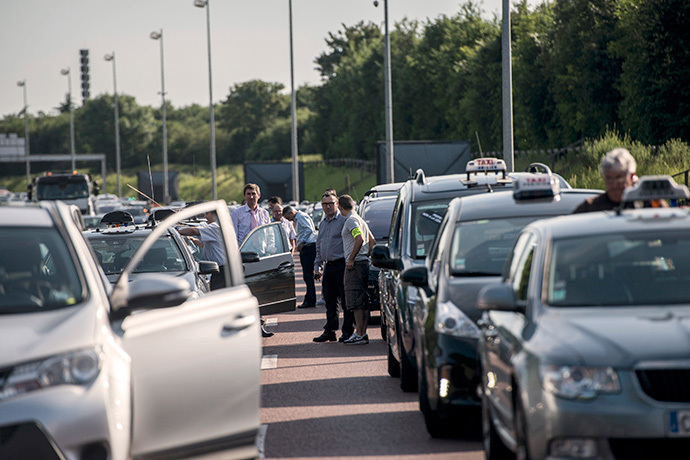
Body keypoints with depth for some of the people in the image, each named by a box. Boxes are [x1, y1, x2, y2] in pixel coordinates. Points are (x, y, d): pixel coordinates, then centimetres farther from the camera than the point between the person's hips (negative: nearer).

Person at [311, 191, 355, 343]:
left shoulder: (344, 221, -6)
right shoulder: (322, 225, 19)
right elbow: (318, 246, 24)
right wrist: (317, 266, 18)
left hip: (341, 265, -8)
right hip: (328, 266, 8)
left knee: (345, 300, -4)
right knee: (330, 300, 9)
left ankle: (348, 331, 0)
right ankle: (329, 331, 13)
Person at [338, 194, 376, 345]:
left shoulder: (351, 220, -10)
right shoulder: (360, 220, 21)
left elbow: (360, 239, -24)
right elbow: (372, 242, 23)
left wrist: (351, 259, -19)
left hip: (355, 264, -10)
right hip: (363, 263, 10)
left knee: (356, 301, -10)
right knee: (363, 300, 10)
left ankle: (360, 335, -12)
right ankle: (362, 332, 12)